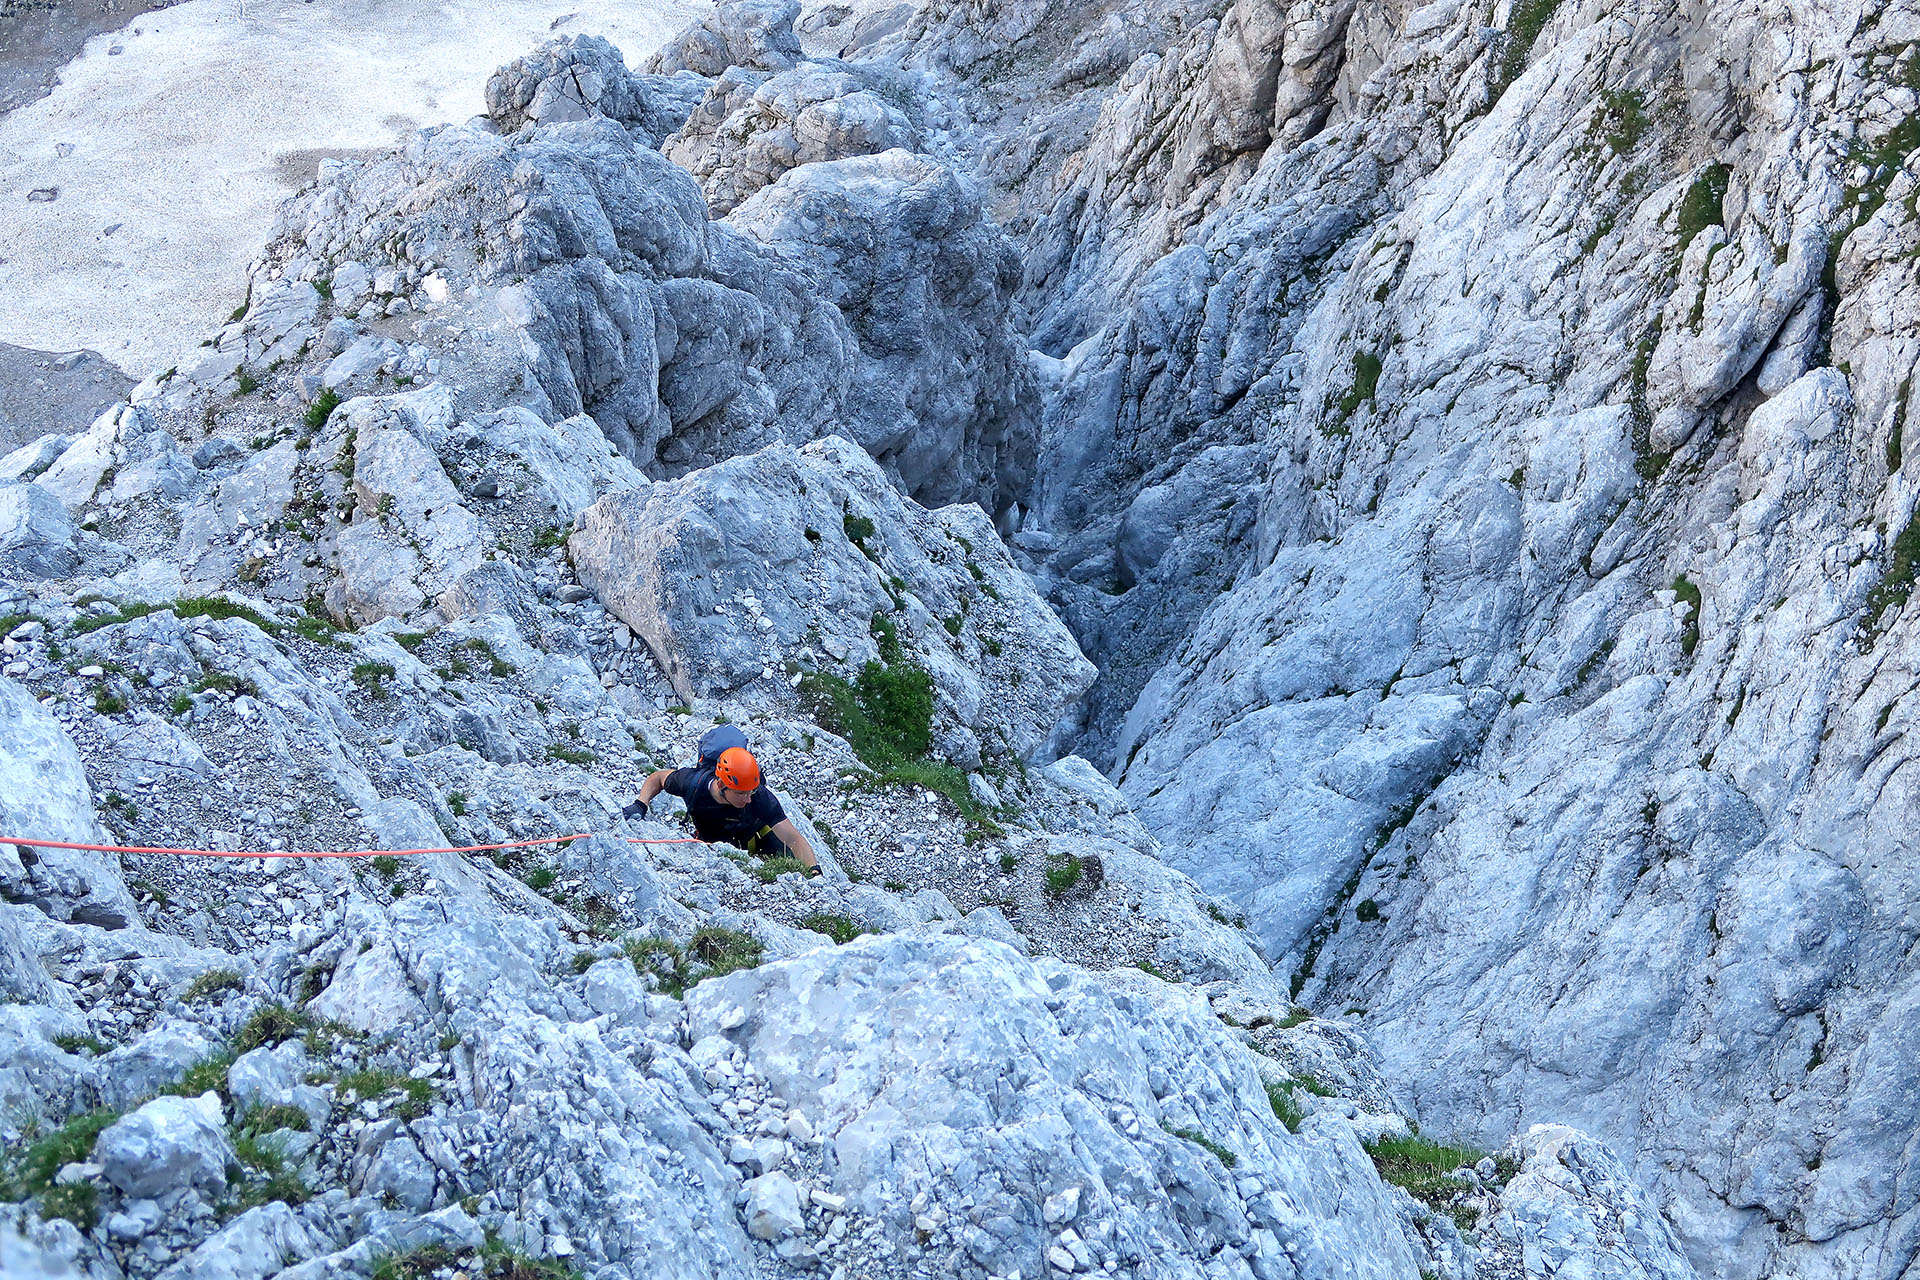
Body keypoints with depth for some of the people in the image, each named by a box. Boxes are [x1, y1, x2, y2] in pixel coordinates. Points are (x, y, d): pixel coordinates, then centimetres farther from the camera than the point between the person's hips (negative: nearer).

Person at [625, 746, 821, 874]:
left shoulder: (761, 798, -41)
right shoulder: (693, 782, -36)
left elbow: (794, 839, -40)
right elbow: (658, 777, -12)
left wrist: (814, 871, -55)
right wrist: (640, 805, -28)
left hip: (755, 839, -1)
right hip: (711, 841, 1)